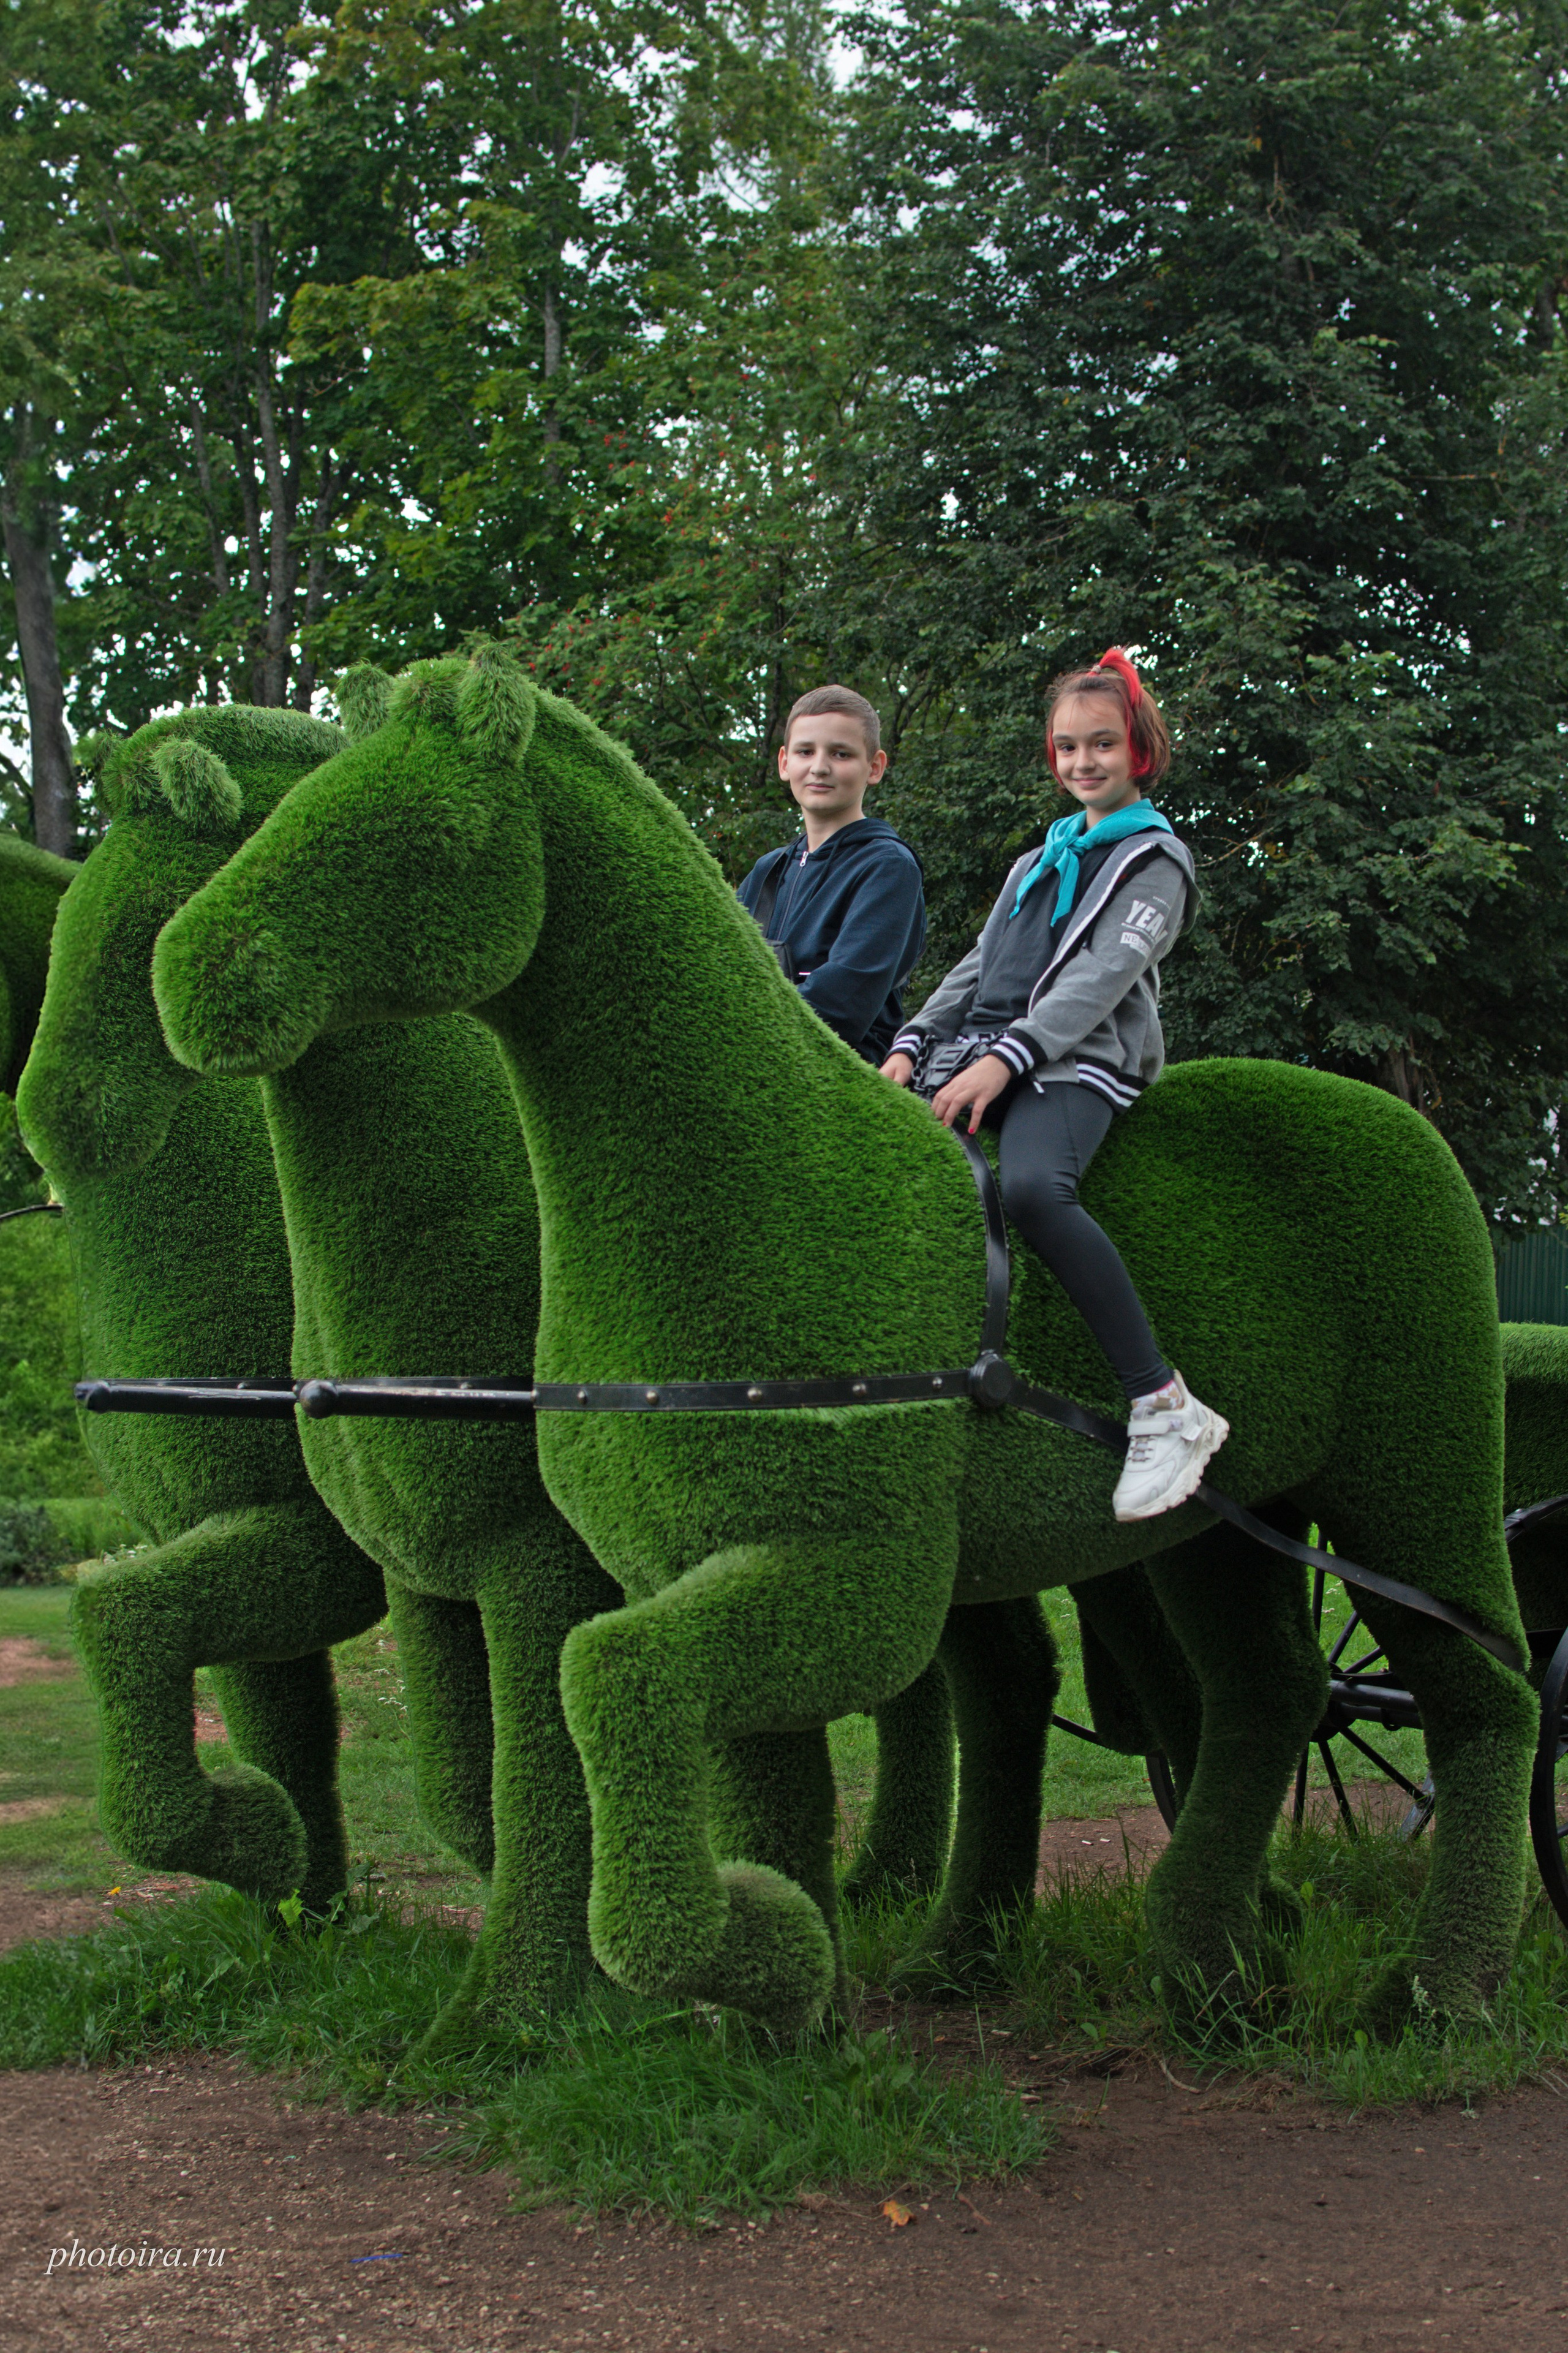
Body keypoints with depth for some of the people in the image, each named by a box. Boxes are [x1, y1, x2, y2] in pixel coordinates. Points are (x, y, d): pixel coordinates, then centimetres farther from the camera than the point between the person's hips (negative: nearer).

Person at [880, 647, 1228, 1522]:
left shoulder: (1155, 860, 7)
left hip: (1078, 1059, -8)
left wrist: (1008, 1057, -19)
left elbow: (1102, 976, -7)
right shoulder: (1038, 863, 30)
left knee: (1032, 1186, -37)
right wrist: (913, 1045, 10)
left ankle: (1167, 1409, -36)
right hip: (977, 1053, 8)